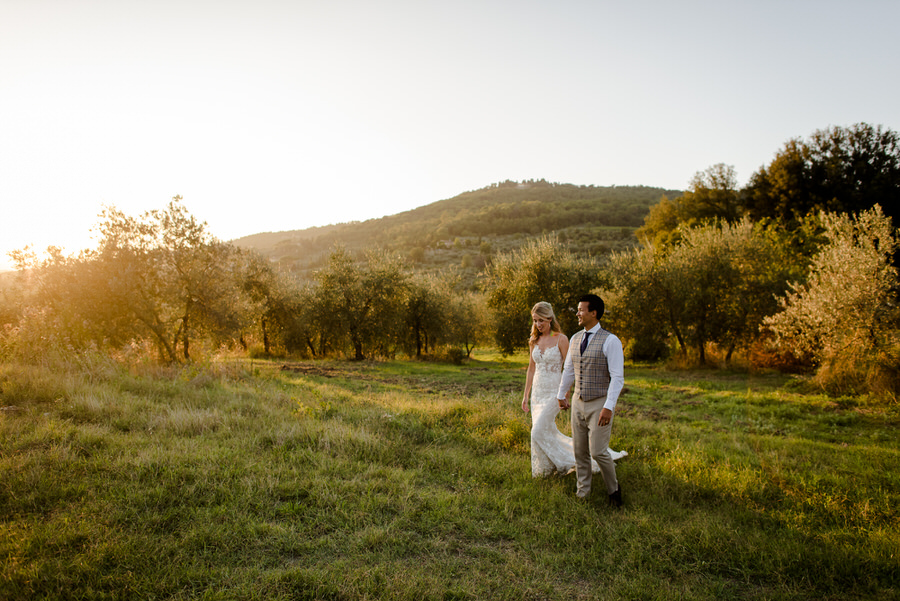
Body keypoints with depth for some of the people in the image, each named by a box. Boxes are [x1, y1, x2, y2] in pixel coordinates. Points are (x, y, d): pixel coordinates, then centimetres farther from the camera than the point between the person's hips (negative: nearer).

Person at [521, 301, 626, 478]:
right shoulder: (534, 341, 6)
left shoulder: (561, 339, -11)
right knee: (547, 431, 10)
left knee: (538, 432, -10)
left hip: (553, 392, -6)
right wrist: (525, 395, 11)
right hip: (537, 392, 6)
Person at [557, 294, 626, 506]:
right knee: (580, 451, 11)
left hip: (600, 404, -6)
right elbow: (569, 370, 18)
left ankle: (613, 489, 19)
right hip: (578, 402, 6)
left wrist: (609, 407, -25)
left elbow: (617, 377, -18)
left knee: (598, 451, -7)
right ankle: (582, 492, 26)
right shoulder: (576, 339, 6)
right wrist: (561, 395, 25)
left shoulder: (610, 341, -14)